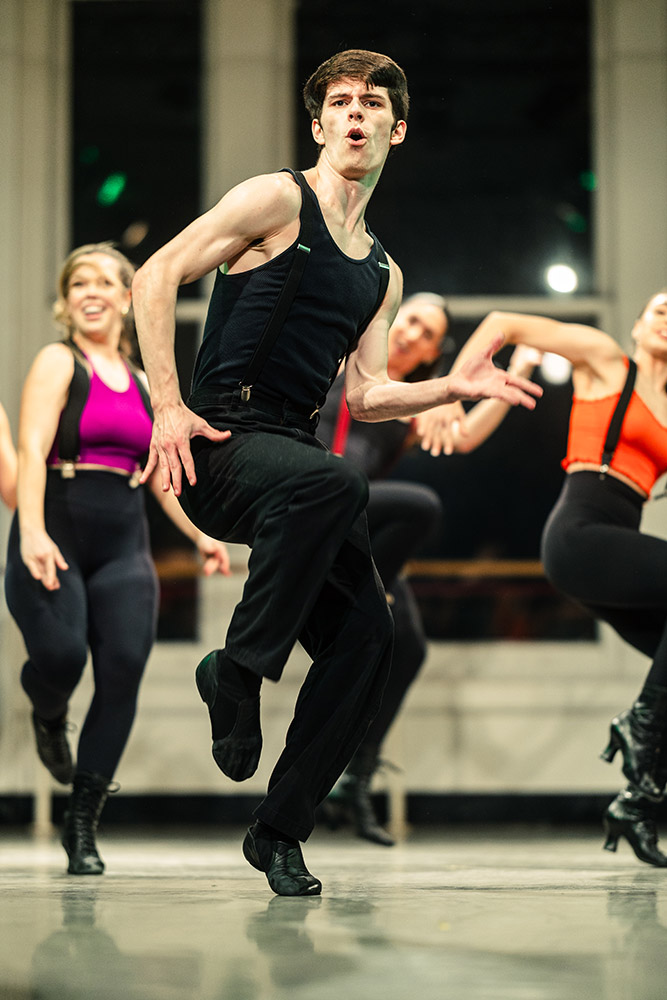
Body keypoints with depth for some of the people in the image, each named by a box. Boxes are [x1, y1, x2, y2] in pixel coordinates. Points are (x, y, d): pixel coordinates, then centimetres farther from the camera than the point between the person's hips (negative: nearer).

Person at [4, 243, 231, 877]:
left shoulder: (139, 381, 18)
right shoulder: (59, 362, 1)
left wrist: (199, 534, 20)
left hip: (123, 542, 5)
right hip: (58, 532, -5)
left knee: (124, 668, -11)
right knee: (60, 653, -24)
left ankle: (83, 823, -1)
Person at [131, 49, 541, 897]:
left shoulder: (382, 274, 21)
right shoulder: (280, 200, -1)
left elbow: (363, 396, 18)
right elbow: (157, 276, -7)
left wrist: (459, 387, 3)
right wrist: (167, 405, -15)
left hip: (292, 451, 7)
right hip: (222, 440, -7)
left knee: (365, 641, -6)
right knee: (332, 482, -39)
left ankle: (278, 832, 8)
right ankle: (236, 673, -21)